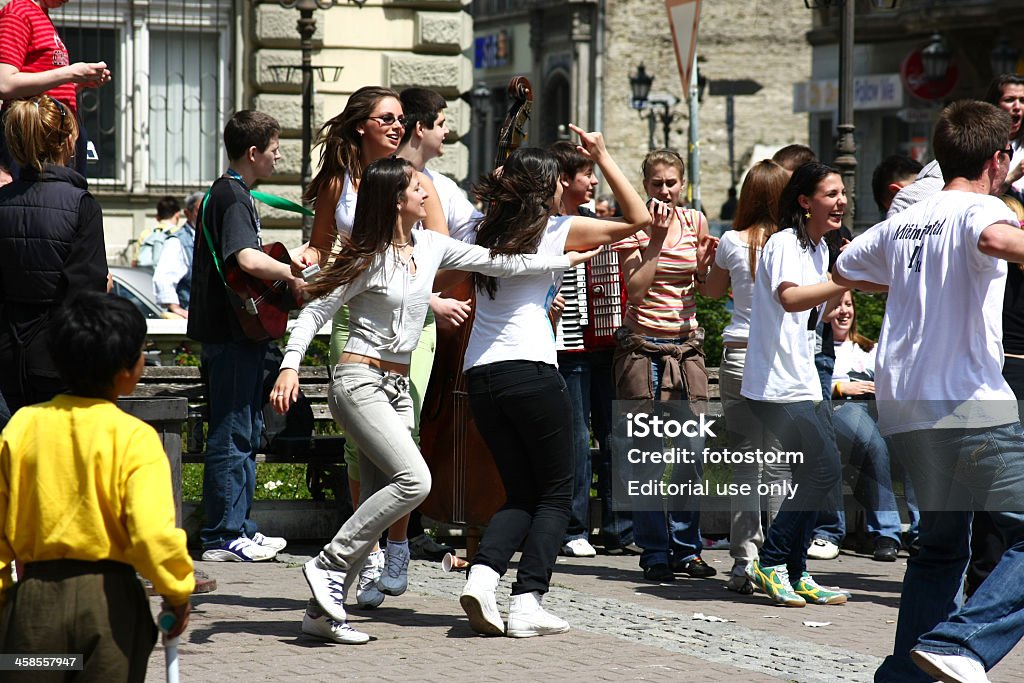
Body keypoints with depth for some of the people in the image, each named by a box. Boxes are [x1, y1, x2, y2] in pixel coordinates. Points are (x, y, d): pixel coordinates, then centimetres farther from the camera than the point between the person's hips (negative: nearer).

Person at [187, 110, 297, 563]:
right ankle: (223, 537, -3)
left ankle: (239, 526, 21)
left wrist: (287, 265, 17)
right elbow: (247, 260, -32)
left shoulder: (226, 192, 16)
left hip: (235, 329, 11)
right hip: (232, 333, -11)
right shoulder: (234, 198, -15)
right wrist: (291, 275, -19)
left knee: (245, 431, 15)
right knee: (232, 434, -6)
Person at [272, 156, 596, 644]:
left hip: (397, 387, 8)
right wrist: (290, 366, -21)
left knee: (379, 504, 1)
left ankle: (322, 611, 3)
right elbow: (317, 311, -8)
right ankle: (328, 564, -13)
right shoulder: (369, 258, -10)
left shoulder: (431, 247, 8)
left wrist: (571, 259, 15)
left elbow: (500, 264, 14)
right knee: (414, 479, -22)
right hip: (359, 380, -8)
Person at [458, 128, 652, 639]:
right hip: (530, 369, -6)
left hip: (479, 375, 6)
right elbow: (638, 219, 4)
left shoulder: (487, 232, 14)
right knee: (556, 493, 7)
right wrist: (602, 157, 8)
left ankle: (482, 574, -9)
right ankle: (527, 602, -8)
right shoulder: (557, 230, 0)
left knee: (521, 493, 16)